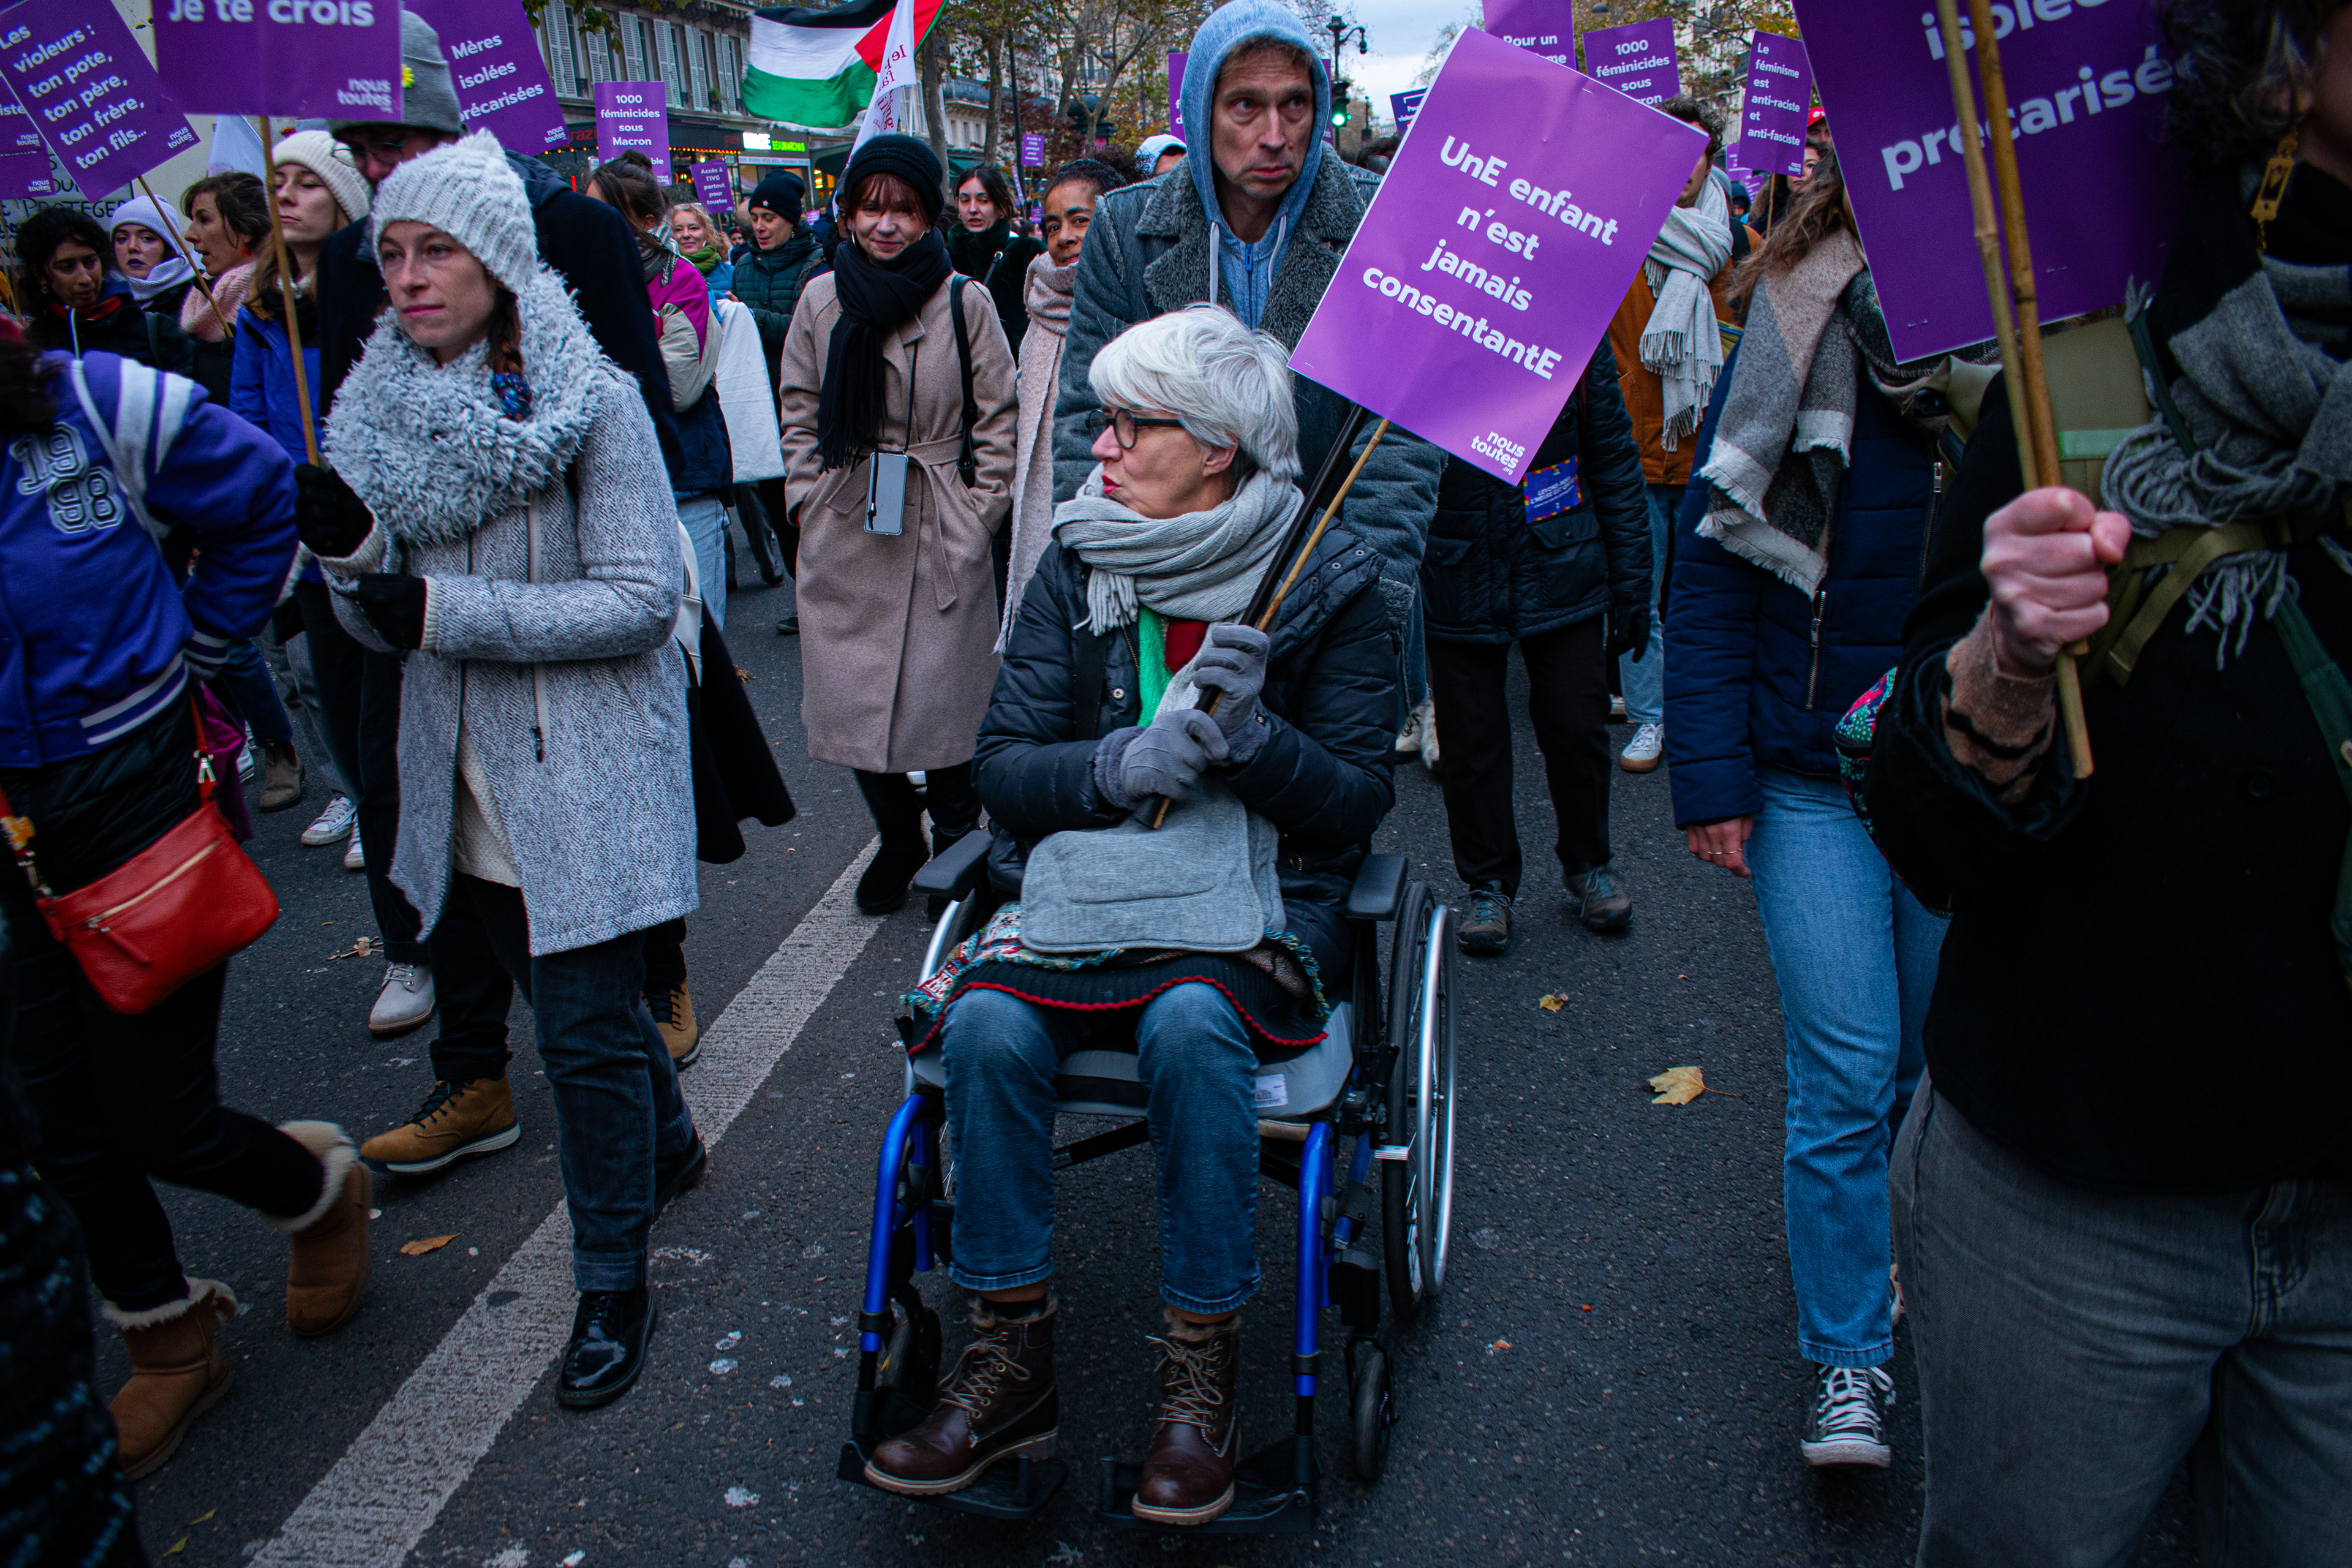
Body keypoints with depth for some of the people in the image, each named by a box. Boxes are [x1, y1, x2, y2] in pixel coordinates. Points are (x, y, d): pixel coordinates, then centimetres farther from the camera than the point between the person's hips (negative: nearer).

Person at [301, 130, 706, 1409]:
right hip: (466, 784, 6)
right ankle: (666, 1140, 47)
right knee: (570, 1000, 21)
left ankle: (613, 1284, 16)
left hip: (585, 780, -6)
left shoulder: (591, 404, -12)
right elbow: (385, 624, 7)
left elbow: (642, 600, -19)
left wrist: (449, 610, -22)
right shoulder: (384, 411, 6)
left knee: (586, 1030, -1)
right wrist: (350, 549, -15)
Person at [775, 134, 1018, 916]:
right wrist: (812, 502, 4)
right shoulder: (822, 300, 5)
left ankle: (956, 842, 22)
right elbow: (800, 414, 12)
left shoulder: (965, 303, -4)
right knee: (853, 697, 7)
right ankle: (896, 840, 29)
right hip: (843, 538, 3)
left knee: (940, 697, -2)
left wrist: (973, 518, -4)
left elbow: (998, 425, 0)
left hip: (939, 537, -3)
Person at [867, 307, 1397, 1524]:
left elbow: (1356, 800, -4)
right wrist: (1120, 762, -19)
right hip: (1084, 874, 3)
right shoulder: (1077, 566, 6)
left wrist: (1252, 735, -23)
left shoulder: (1326, 581, -2)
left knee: (1189, 1023, -35)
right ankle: (1010, 1363, -10)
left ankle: (1201, 1374, -16)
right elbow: (1003, 766, 1)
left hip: (1257, 897, -3)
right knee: (987, 1022, -27)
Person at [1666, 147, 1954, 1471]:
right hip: (1816, 775, -2)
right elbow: (1714, 556, -4)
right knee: (1846, 1074, -1)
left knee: (1942, 1063, 14)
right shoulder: (1793, 336, -4)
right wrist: (1713, 772, -8)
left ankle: (1928, 1294, 39)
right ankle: (1851, 1359, 15)